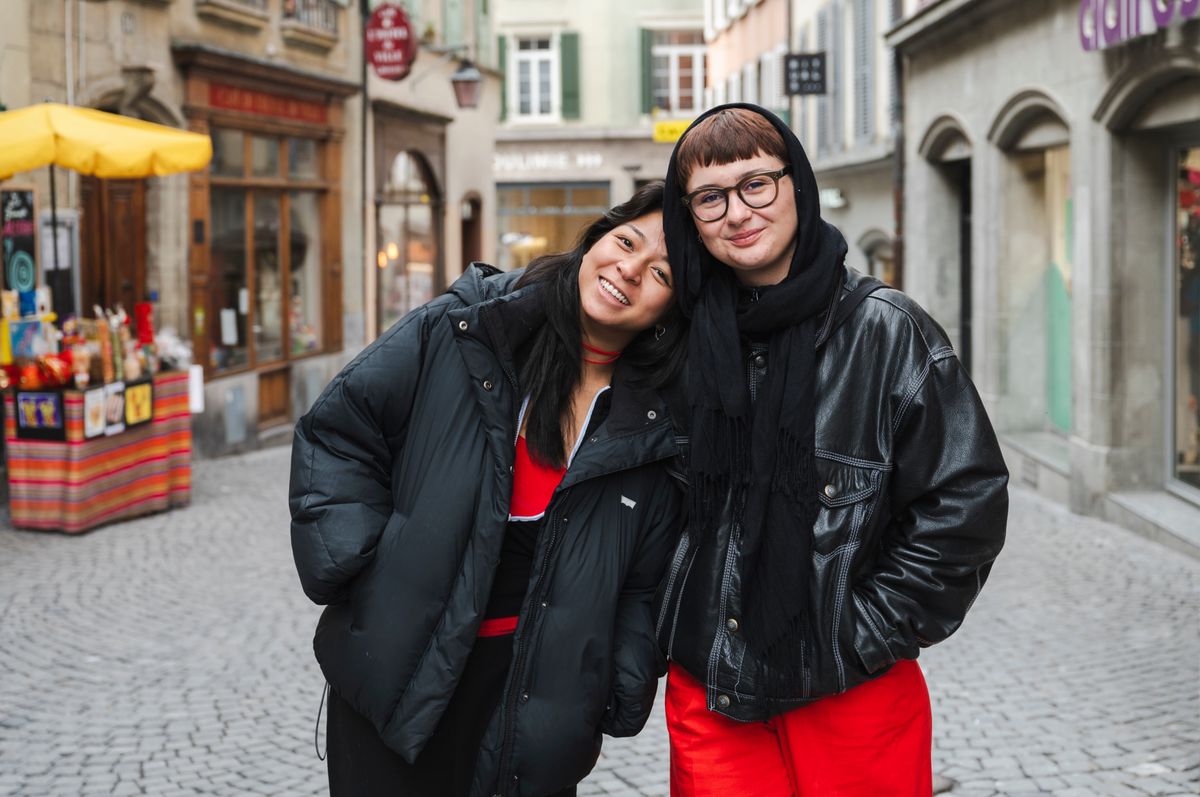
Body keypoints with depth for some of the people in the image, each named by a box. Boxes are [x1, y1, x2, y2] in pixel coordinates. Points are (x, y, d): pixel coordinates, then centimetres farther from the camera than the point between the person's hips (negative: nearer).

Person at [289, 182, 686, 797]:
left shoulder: (658, 430, -1)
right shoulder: (459, 331, -7)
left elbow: (643, 586, 8)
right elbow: (335, 433, -2)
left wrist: (622, 697, 0)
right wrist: (356, 565, -9)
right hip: (396, 673, -1)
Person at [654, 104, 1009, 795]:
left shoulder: (885, 330, -7)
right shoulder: (692, 337, 6)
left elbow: (966, 501, -10)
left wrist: (862, 637, -11)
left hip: (852, 696, -3)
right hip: (707, 690, 3)